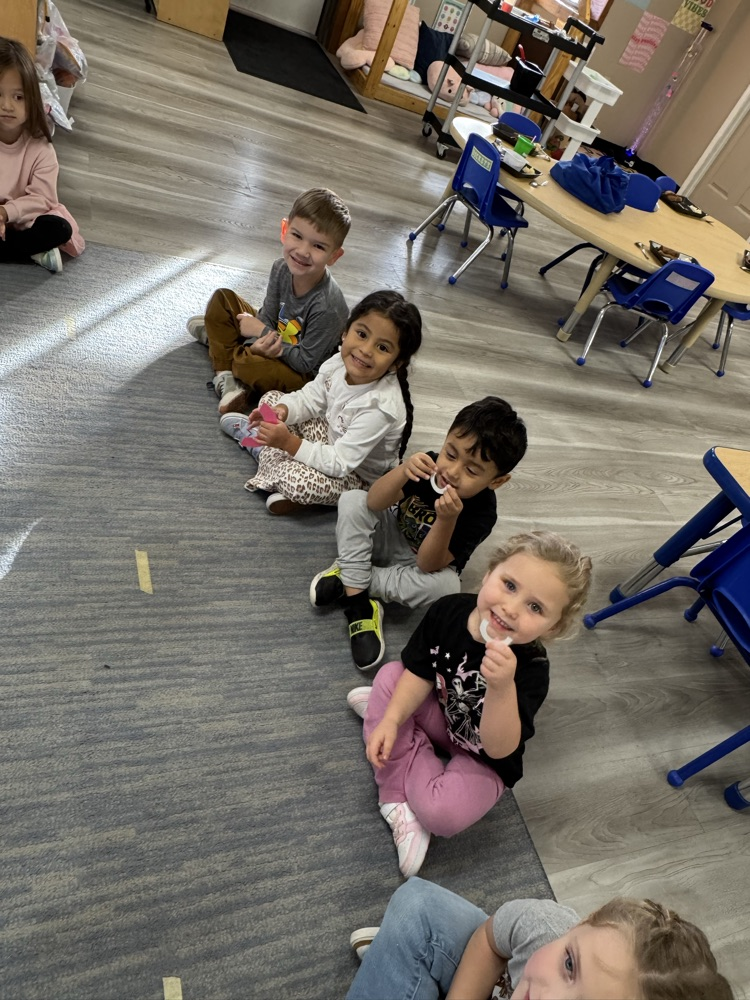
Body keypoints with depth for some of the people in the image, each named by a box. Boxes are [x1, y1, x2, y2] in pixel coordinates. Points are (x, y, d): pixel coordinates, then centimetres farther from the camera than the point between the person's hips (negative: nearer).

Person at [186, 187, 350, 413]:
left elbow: (305, 361, -26)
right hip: (274, 339, 7)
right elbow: (267, 316, -5)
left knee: (254, 367, -37)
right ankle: (226, 379, -9)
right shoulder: (282, 268, -14)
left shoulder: (327, 307, -34)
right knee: (221, 299, 1)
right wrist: (257, 343, -28)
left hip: (304, 375, -7)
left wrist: (263, 333, -20)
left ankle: (213, 336, -4)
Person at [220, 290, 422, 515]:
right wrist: (281, 410, -22)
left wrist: (289, 443, -39)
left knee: (298, 482, -34)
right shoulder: (343, 362, -16)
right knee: (271, 398, 10)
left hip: (353, 474, -7)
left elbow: (340, 464, -33)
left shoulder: (380, 407, -36)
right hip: (331, 439, 7)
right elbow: (311, 398, -2)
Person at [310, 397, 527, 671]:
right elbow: (374, 503, -32)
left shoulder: (482, 513, -29)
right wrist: (403, 470, -50)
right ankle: (357, 600, -22)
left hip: (426, 563, -2)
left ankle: (349, 579, -17)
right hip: (390, 539, 2)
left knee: (446, 585, -35)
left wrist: (447, 519, -48)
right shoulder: (428, 465, -24)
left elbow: (427, 565, -31)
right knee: (352, 500, -22)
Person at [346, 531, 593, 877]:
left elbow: (499, 748, -38)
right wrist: (391, 719, -23)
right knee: (390, 674, -12)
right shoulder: (449, 610, -22)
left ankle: (407, 768, 3)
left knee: (443, 813, -30)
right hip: (438, 716, 5)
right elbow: (420, 674, -10)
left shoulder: (531, 669, -33)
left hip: (481, 759, -5)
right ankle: (398, 796, -11)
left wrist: (502, 687, -55)